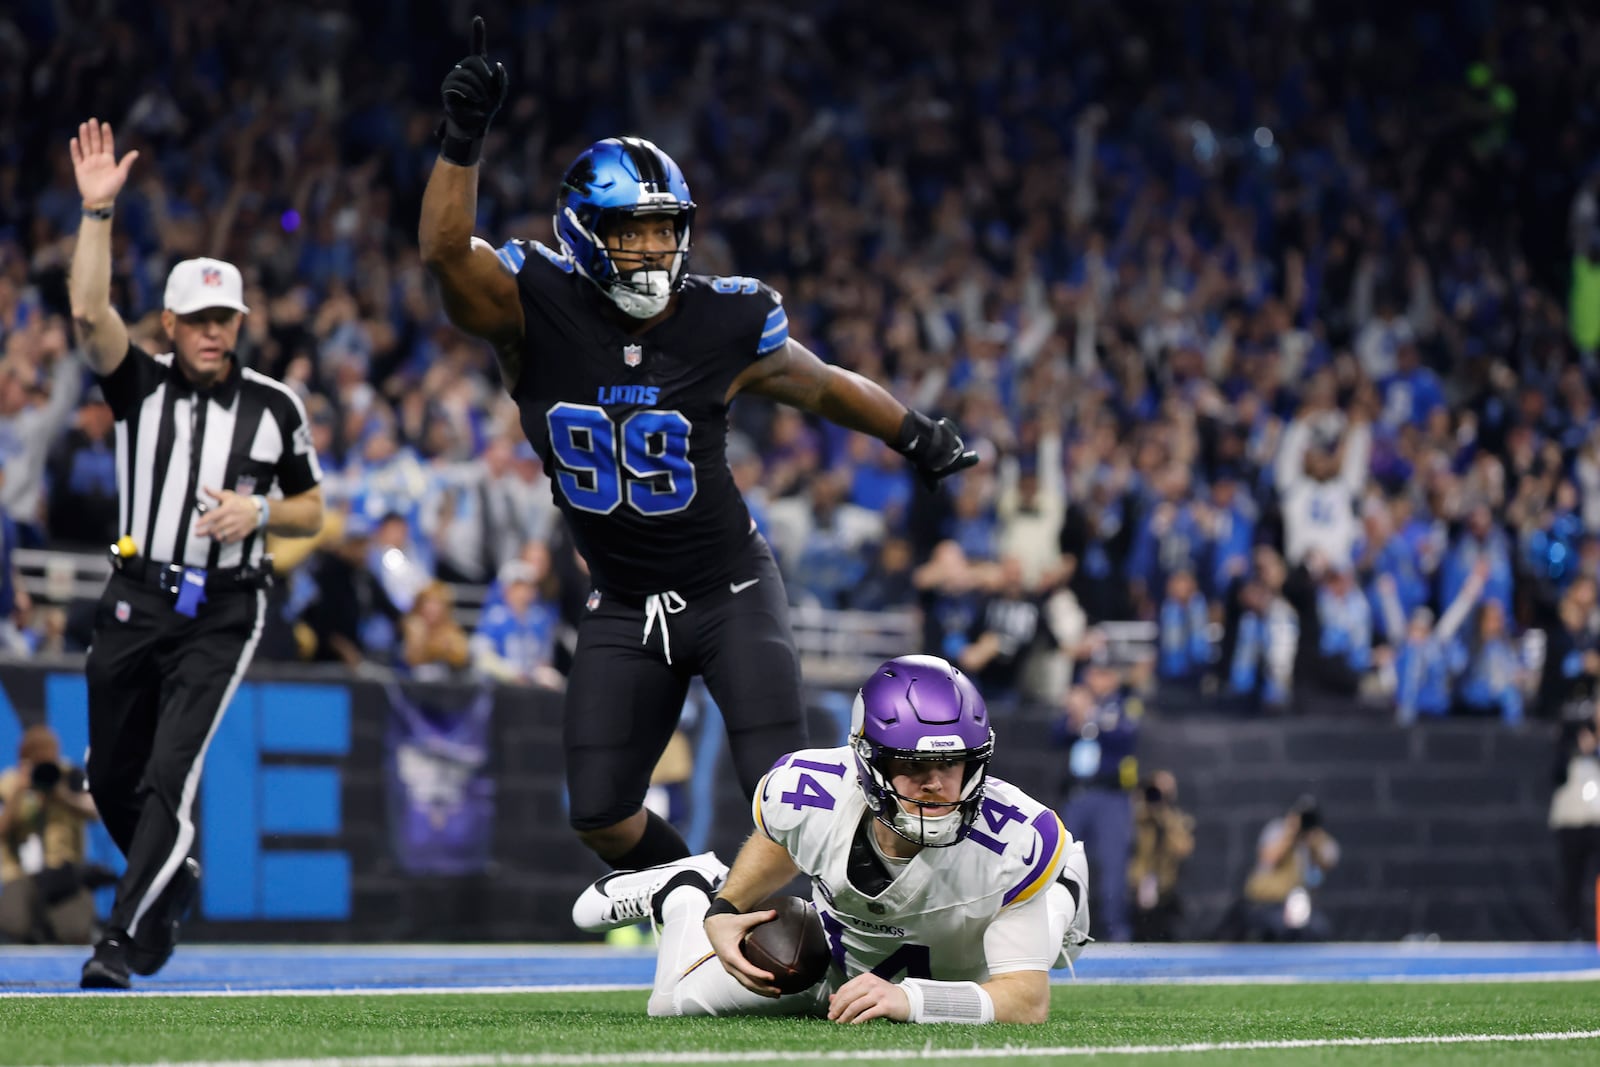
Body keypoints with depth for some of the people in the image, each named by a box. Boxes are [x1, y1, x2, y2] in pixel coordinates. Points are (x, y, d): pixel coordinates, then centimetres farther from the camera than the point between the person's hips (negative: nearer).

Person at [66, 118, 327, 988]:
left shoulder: (275, 407, 3)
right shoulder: (141, 385, 2)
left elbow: (312, 510, 11)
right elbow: (89, 312, -16)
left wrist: (260, 511, -11)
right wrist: (96, 211, -23)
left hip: (222, 614, -2)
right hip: (136, 603, 2)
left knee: (168, 777, -16)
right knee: (112, 780, 12)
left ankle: (120, 944, -16)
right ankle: (173, 880, 41)